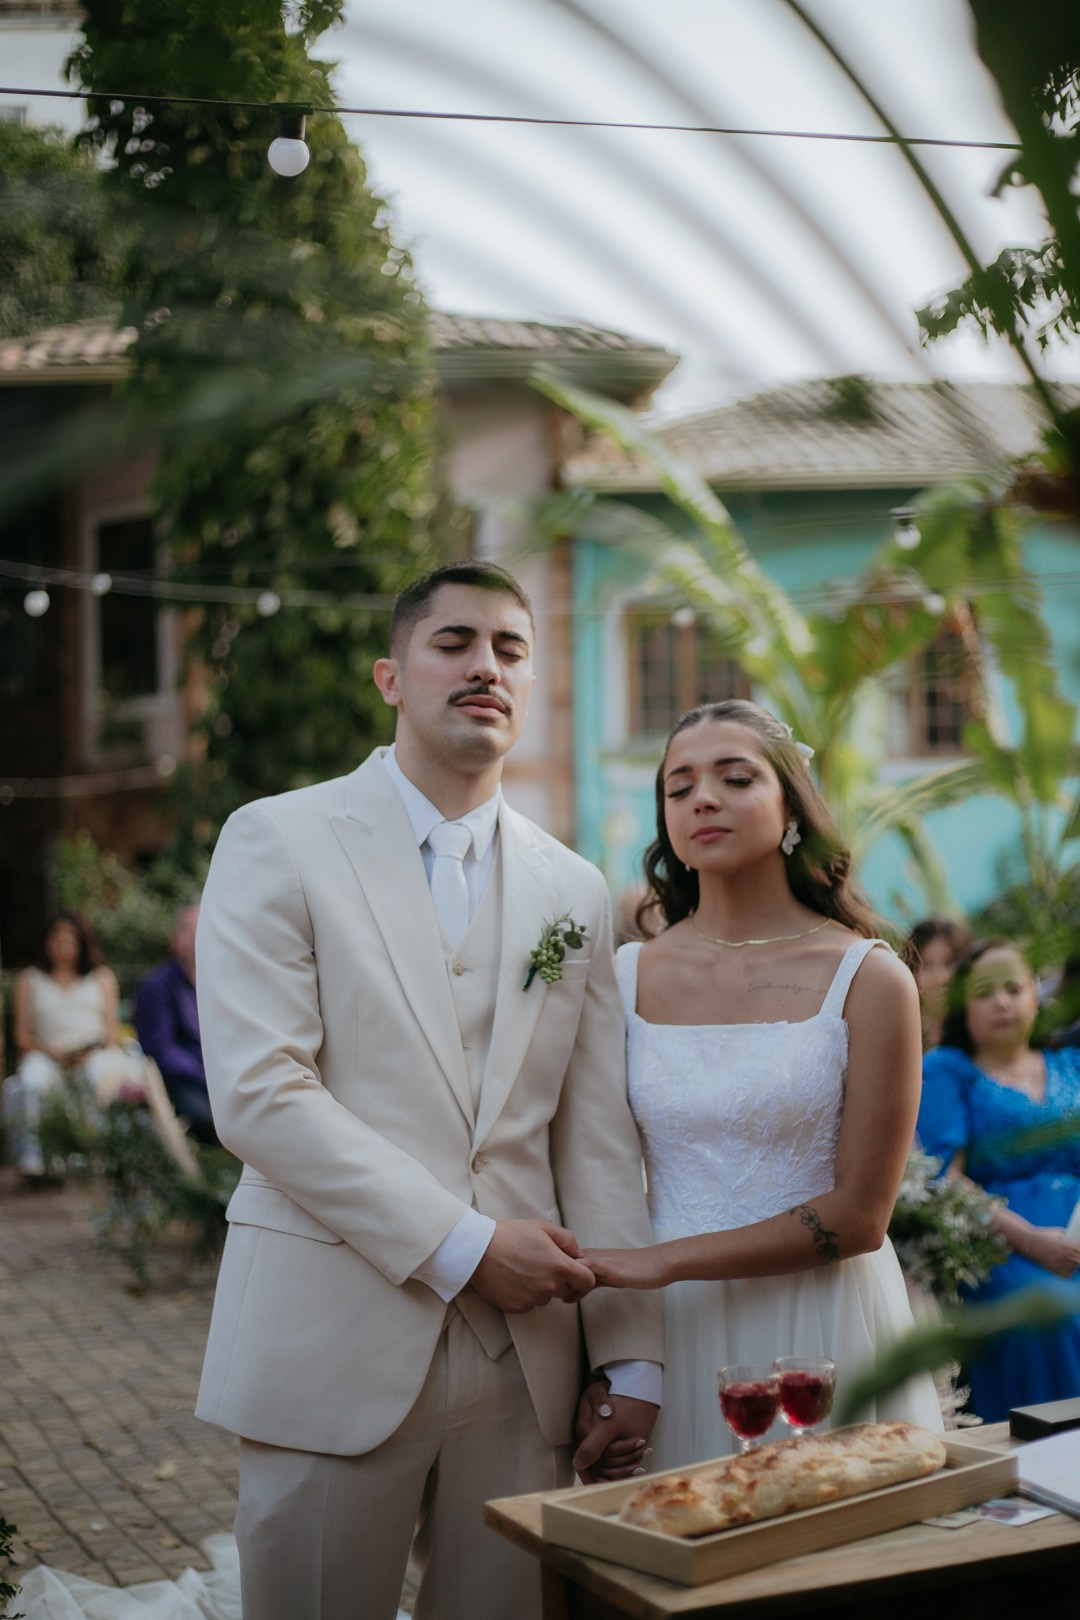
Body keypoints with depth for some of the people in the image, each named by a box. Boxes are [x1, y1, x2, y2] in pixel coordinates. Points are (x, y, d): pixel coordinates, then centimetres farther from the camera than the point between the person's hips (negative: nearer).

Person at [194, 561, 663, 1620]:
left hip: (524, 1360, 4)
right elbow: (257, 1093, -12)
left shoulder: (573, 890, 13)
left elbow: (601, 1142, 10)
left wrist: (630, 1361, 3)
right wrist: (462, 1245, -14)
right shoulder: (277, 841, -1)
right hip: (335, 1350, -3)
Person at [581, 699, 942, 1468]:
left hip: (821, 1333, -2)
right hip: (672, 1334, 2)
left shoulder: (868, 979, -4)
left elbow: (858, 1216, -8)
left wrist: (664, 1260, -14)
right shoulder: (627, 976, 4)